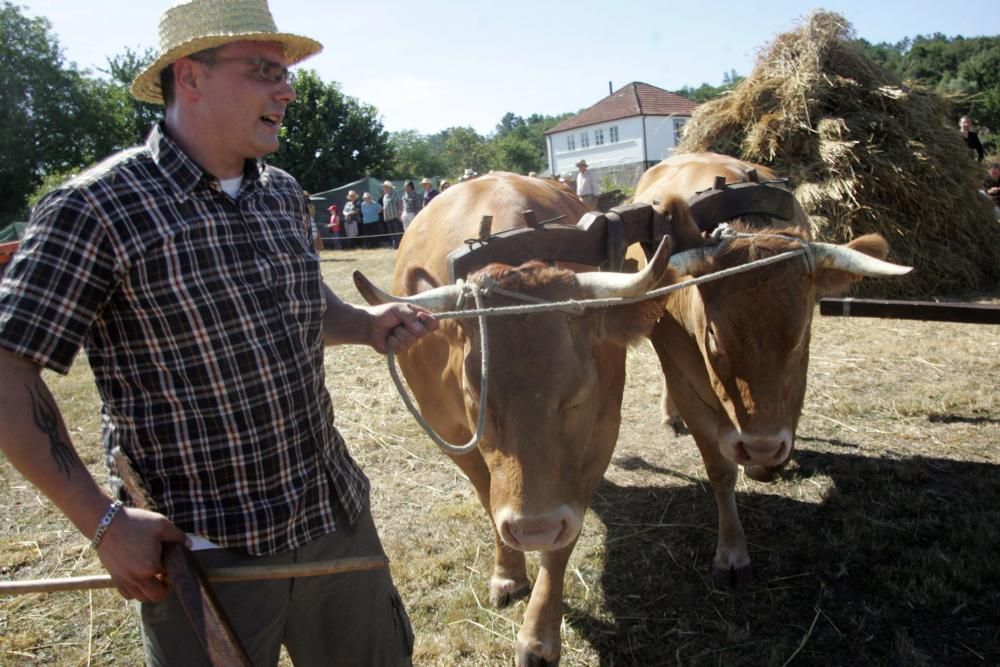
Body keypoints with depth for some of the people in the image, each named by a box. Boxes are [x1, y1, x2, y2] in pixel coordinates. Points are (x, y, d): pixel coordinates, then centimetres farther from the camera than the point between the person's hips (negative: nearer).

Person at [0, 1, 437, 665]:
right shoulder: (95, 208, -15)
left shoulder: (284, 194, 6)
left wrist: (367, 323, -1)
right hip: (205, 551, -6)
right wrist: (104, 522, -16)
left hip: (339, 517, 6)